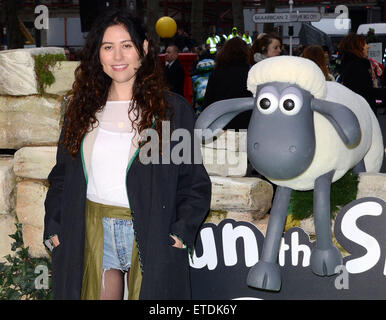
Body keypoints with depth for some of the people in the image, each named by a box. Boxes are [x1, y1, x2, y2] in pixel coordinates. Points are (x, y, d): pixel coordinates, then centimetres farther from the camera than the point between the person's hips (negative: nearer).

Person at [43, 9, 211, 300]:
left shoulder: (172, 109, 0)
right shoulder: (82, 109, 10)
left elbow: (195, 181, -1)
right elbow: (62, 175, 14)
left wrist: (182, 232, -10)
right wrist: (53, 227, 6)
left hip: (149, 232, -3)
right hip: (91, 230, 3)